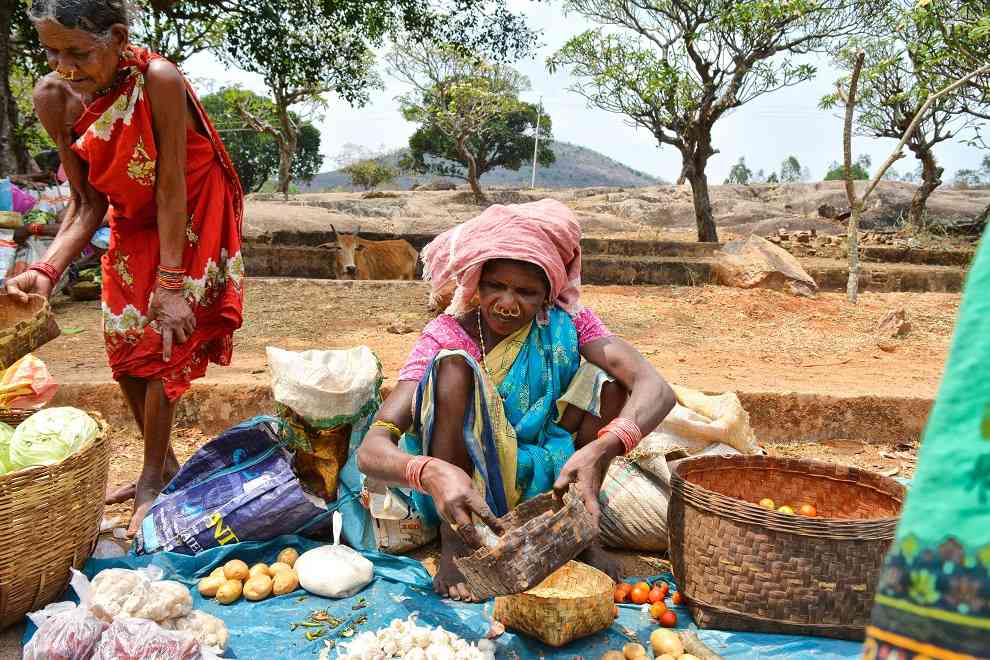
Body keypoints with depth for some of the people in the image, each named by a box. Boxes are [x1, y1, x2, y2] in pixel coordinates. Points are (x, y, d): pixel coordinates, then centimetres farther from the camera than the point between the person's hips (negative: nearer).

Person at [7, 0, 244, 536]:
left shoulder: (158, 80, -29)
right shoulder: (53, 97, -15)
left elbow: (172, 187, -26)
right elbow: (86, 203, -10)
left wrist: (171, 283, -25)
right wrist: (47, 269, -25)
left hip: (189, 219, -5)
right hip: (133, 222, 6)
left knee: (163, 345, -7)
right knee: (123, 346, 8)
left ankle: (153, 482, 10)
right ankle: (165, 465, 26)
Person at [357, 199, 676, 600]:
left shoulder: (566, 323, -8)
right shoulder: (447, 336, -15)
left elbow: (655, 388, -23)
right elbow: (370, 450, -24)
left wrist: (600, 450, -43)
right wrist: (431, 472, -48)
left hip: (538, 482, 2)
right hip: (461, 484, -1)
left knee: (606, 382, -19)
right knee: (453, 365, -26)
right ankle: (454, 543, -22)